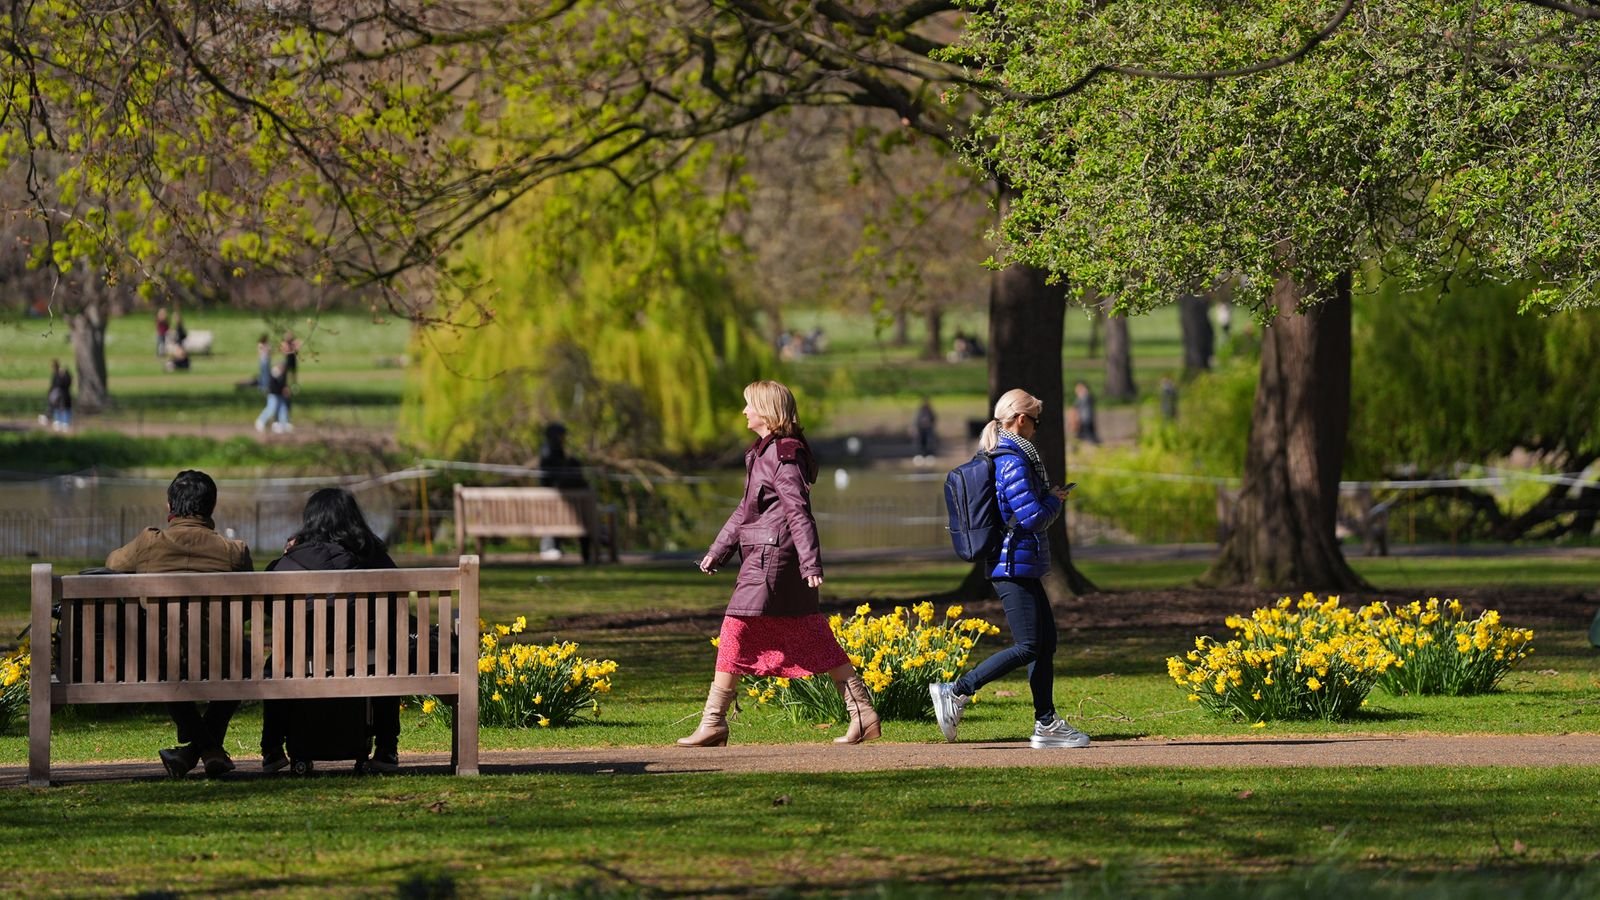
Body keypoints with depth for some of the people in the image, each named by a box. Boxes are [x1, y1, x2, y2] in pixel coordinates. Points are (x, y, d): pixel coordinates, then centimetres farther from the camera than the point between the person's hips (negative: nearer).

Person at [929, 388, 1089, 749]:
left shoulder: (997, 458, 14)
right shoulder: (1013, 462, -17)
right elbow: (1033, 517, -21)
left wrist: (1049, 499, 12)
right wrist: (1055, 501, -2)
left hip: (1022, 567, 11)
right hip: (1016, 566, -11)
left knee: (1047, 642, 11)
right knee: (1027, 647, -9)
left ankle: (1047, 723, 13)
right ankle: (955, 692, -8)